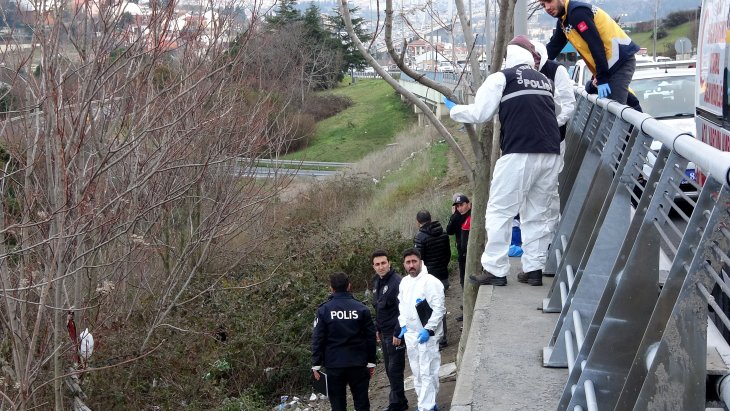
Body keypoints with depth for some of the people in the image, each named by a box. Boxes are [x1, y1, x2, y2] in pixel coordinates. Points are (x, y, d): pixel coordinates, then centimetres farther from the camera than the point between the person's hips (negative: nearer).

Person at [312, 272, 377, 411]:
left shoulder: (324, 310, -5)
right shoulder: (361, 308, -1)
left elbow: (318, 339, -6)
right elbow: (370, 337, 1)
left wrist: (316, 364, 0)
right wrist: (371, 362, 10)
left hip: (334, 365, -1)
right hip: (358, 363, 1)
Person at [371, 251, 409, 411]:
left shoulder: (396, 282, -18)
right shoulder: (377, 282, 9)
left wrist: (397, 333, -21)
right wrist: (377, 328, 18)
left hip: (395, 333, -9)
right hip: (384, 332, 9)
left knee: (395, 369, -4)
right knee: (389, 369, 14)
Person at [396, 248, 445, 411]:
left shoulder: (431, 282, -16)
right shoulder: (404, 282, 9)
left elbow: (439, 309, -18)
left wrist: (428, 330, -20)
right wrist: (403, 326, 12)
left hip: (426, 335, -8)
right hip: (410, 334, 8)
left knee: (427, 373, -7)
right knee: (417, 372, 16)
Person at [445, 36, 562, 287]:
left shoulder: (501, 78, 3)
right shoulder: (544, 80, 19)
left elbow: (479, 113, 1)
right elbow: (558, 113, 24)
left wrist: (454, 111, 17)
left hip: (519, 154, -5)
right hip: (551, 155, 5)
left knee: (500, 211, 2)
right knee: (538, 213, 12)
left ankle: (495, 271, 1)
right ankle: (534, 269, 10)